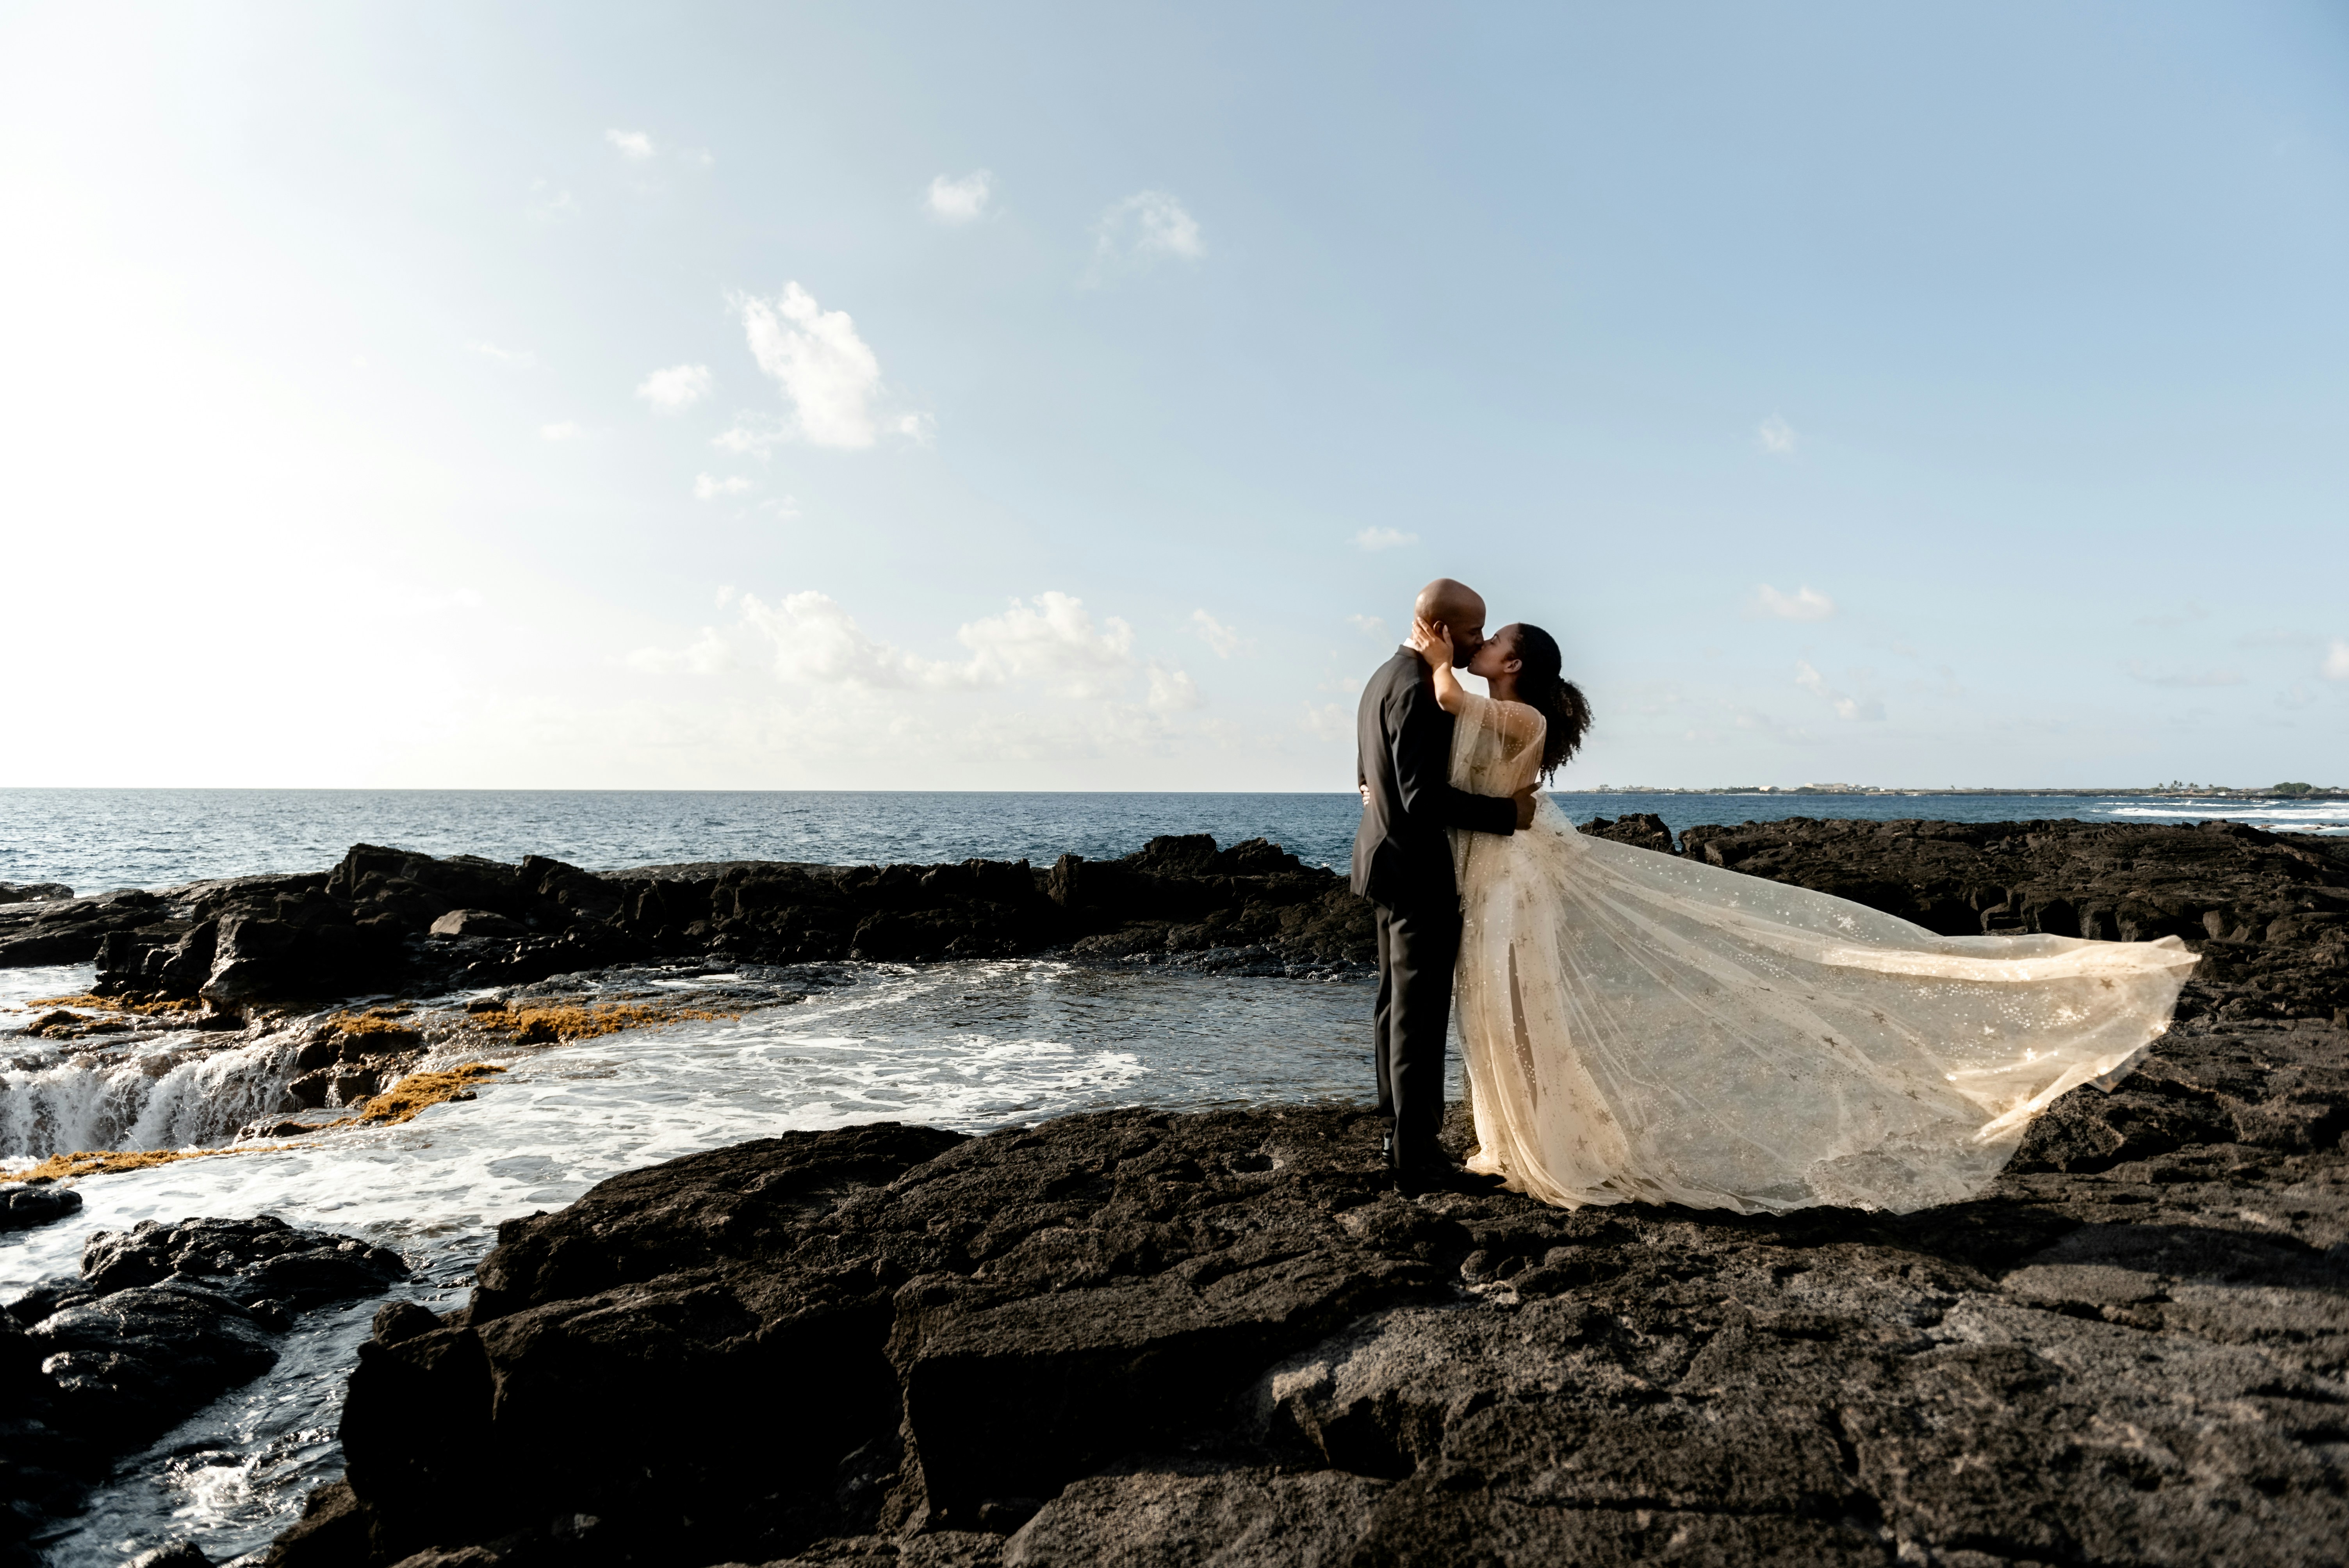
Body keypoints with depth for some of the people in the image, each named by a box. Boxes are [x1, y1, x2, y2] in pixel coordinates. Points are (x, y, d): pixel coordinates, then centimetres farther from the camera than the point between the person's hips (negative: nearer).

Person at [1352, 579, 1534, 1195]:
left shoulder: (1386, 677, 12)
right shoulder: (1418, 690, -20)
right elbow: (1425, 797, -26)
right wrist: (1507, 812, -19)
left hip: (1388, 861, 11)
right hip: (1419, 870, -11)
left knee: (1398, 1003, 16)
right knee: (1421, 1013, -5)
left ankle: (1403, 1131, 26)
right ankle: (1418, 1156, 2)